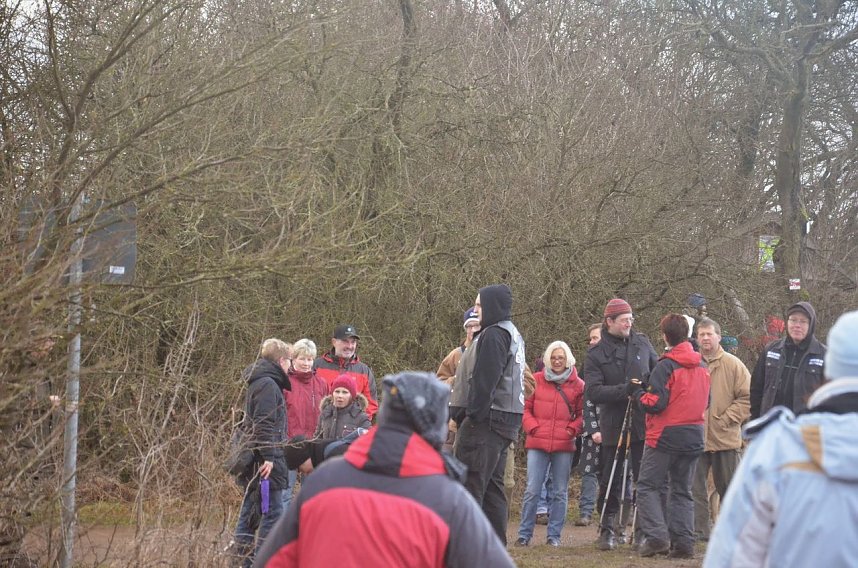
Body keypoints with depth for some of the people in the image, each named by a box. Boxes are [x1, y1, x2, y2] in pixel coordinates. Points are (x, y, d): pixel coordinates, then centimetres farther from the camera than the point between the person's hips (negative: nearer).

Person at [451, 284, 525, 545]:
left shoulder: (494, 335, -12)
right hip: (505, 422, 10)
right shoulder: (513, 335, 20)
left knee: (469, 487, -11)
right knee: (492, 488, 14)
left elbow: (485, 380, -19)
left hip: (485, 422, -10)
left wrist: (473, 415, -18)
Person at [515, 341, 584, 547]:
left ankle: (554, 535, 13)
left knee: (560, 492, 6)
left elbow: (582, 414, 8)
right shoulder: (536, 380, 4)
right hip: (537, 444, -1)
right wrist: (532, 427, -5)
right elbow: (525, 408, 8)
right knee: (532, 490, -3)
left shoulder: (577, 385, 4)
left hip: (564, 445, 1)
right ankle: (524, 534, 5)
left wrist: (572, 429, -7)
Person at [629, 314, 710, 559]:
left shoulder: (666, 366, -13)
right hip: (694, 437, 6)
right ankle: (683, 542, 5)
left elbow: (655, 403, -17)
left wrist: (636, 391, 0)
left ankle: (656, 536, -11)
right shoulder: (702, 366, 9)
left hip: (666, 436, -6)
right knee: (682, 490, 13)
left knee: (648, 486, 3)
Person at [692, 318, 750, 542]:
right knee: (695, 487, 1)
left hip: (726, 437, -1)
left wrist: (727, 419, -11)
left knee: (729, 488, 7)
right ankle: (698, 531, 7)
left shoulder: (733, 365, 0)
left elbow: (747, 398, -2)